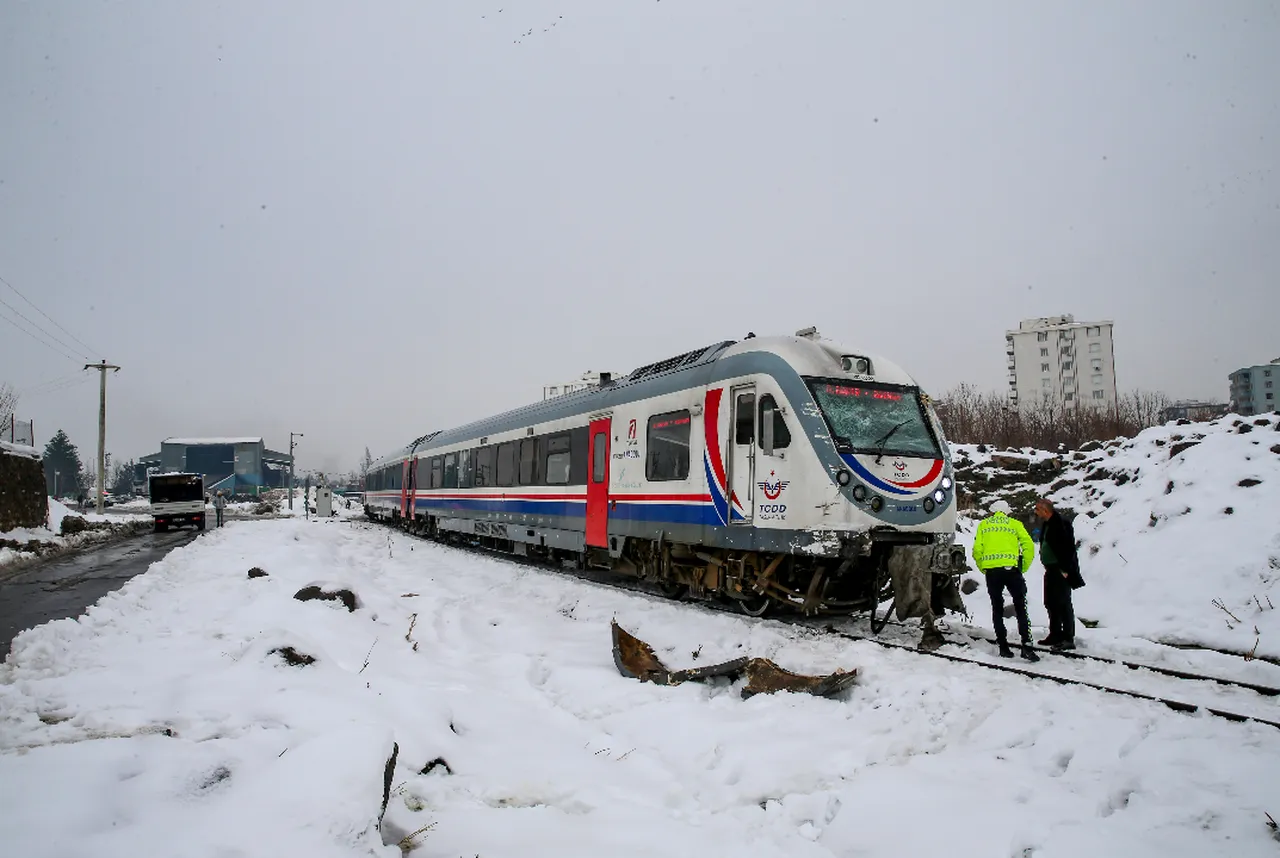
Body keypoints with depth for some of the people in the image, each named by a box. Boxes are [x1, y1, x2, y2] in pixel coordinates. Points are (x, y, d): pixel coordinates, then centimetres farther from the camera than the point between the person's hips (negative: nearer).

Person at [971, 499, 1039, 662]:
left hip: (991, 571, 1)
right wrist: (1024, 568, 9)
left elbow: (977, 550, 4)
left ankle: (1003, 646, 9)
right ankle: (1026, 646, -9)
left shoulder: (983, 525, 15)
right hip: (1011, 569, -1)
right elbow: (1029, 546, 1)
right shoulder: (1015, 524, 13)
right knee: (1021, 608, 3)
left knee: (997, 609, 11)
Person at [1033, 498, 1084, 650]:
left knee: (1063, 603, -7)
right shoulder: (1047, 523, 13)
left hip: (1062, 570, -10)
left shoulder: (1061, 522, -17)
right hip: (1051, 569, 10)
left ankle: (1068, 639, -2)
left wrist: (1065, 569, -21)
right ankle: (1055, 635, 25)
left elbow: (1068, 547, -21)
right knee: (1051, 603, 15)